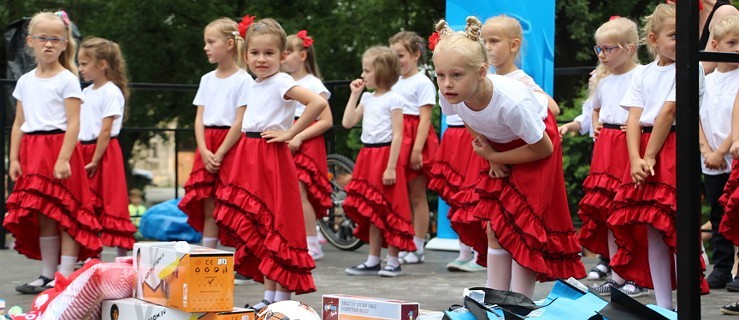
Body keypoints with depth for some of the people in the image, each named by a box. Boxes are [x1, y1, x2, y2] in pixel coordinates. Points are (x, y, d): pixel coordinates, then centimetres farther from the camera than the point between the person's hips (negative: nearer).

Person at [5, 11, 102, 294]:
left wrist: (64, 158, -19)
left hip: (59, 148, -5)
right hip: (32, 153, 5)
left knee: (65, 214, -5)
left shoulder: (67, 80, -4)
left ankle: (65, 277, -5)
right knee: (42, 216, 7)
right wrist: (14, 158, 4)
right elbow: (18, 124, 13)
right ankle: (47, 275, 13)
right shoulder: (25, 81, 12)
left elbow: (73, 123, -10)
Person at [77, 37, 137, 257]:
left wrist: (95, 161, -18)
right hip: (84, 152, 8)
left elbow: (106, 130, -15)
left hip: (104, 153, -8)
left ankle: (123, 259, -2)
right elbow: (80, 127, 15)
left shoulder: (111, 93, -10)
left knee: (112, 205, -5)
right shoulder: (86, 93, 14)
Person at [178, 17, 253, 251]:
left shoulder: (243, 80, -6)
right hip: (206, 150, 6)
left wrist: (219, 154, -14)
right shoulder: (207, 80, 12)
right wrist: (205, 152, -7)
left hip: (230, 147, -6)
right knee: (208, 208, 6)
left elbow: (240, 122, -11)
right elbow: (199, 119, 8)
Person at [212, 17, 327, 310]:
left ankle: (282, 296, -3)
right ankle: (269, 295, 15)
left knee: (274, 226, -7)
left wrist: (290, 133, -19)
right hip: (250, 158, 9)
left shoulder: (281, 83, -11)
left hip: (272, 159, -9)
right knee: (257, 229, 9)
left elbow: (319, 102, -26)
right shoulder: (257, 85, 14)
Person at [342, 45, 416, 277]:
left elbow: (397, 135, -14)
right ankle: (373, 261, 14)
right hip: (368, 155, 7)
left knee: (388, 209, -3)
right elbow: (347, 122, 9)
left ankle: (393, 261, 3)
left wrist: (391, 167, -19)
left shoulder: (393, 99, -9)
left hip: (385, 155, -7)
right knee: (371, 211, 9)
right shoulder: (367, 99, 13)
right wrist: (354, 94, 10)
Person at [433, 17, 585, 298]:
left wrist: (495, 156, -20)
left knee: (523, 227, -9)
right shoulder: (451, 96, -26)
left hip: (534, 146, -6)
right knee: (495, 228, 5)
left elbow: (544, 149, -25)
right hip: (498, 148, 6)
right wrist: (491, 157, -10)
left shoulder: (511, 102, -42)